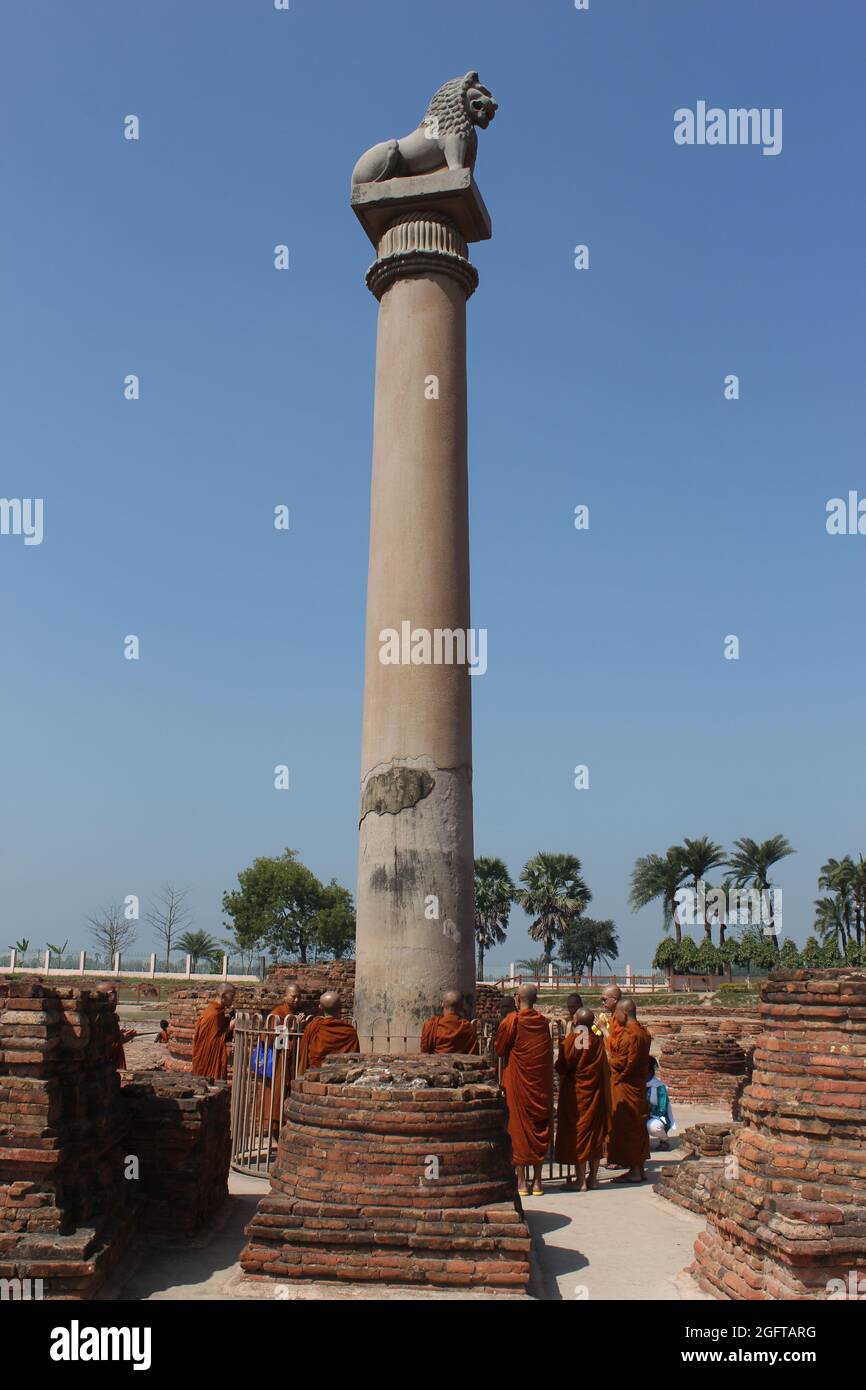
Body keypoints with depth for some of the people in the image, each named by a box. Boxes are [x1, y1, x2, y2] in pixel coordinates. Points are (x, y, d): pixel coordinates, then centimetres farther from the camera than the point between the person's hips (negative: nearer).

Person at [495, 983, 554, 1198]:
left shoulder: (511, 1021, -10)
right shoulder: (544, 1023, 2)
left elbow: (499, 1049, -3)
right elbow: (549, 1054, 11)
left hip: (517, 1082, -4)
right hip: (541, 1082, 4)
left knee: (518, 1126, 3)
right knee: (539, 1126, 10)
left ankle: (522, 1181, 4)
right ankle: (537, 1180, 13)